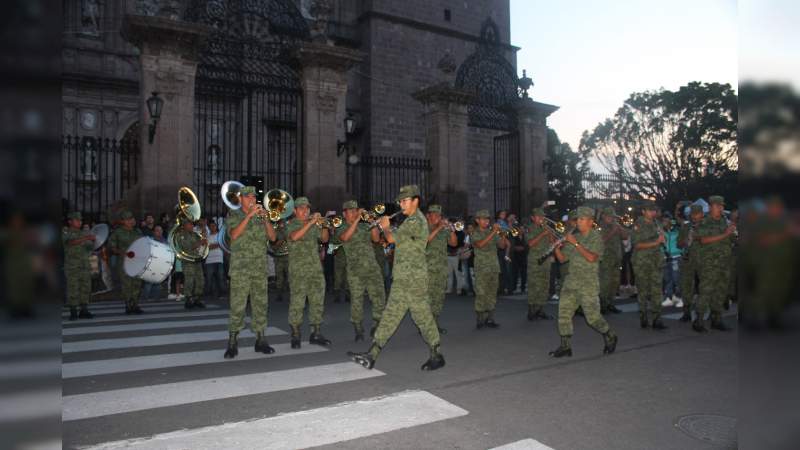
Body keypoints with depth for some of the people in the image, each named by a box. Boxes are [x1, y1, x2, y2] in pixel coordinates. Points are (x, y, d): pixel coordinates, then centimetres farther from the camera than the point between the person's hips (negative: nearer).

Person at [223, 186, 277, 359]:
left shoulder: (260, 216, 14)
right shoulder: (233, 215, 3)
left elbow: (272, 237, 4)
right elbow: (234, 235, -15)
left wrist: (265, 218, -10)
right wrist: (249, 215, -20)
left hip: (260, 268, 4)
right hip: (240, 268, -4)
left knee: (260, 304, 5)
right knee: (237, 306, -6)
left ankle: (260, 340, 12)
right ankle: (232, 343, 0)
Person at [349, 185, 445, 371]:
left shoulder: (416, 221, -15)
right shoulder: (411, 220, 18)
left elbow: (391, 238, -17)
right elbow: (397, 241, 19)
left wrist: (385, 227, 2)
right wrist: (386, 227, 9)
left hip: (413, 279, -10)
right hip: (402, 279, 10)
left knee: (422, 317, 1)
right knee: (390, 315, 6)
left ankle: (436, 356, 15)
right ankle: (371, 356, 7)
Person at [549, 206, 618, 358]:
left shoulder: (596, 237, -5)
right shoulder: (574, 237, 12)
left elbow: (591, 258, -20)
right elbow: (562, 258, 13)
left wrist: (576, 243, -21)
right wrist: (557, 248, -7)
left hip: (588, 283, -5)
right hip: (571, 281, 5)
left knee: (592, 316, -1)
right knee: (564, 312, -2)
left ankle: (610, 338, 26)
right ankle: (565, 346, 6)